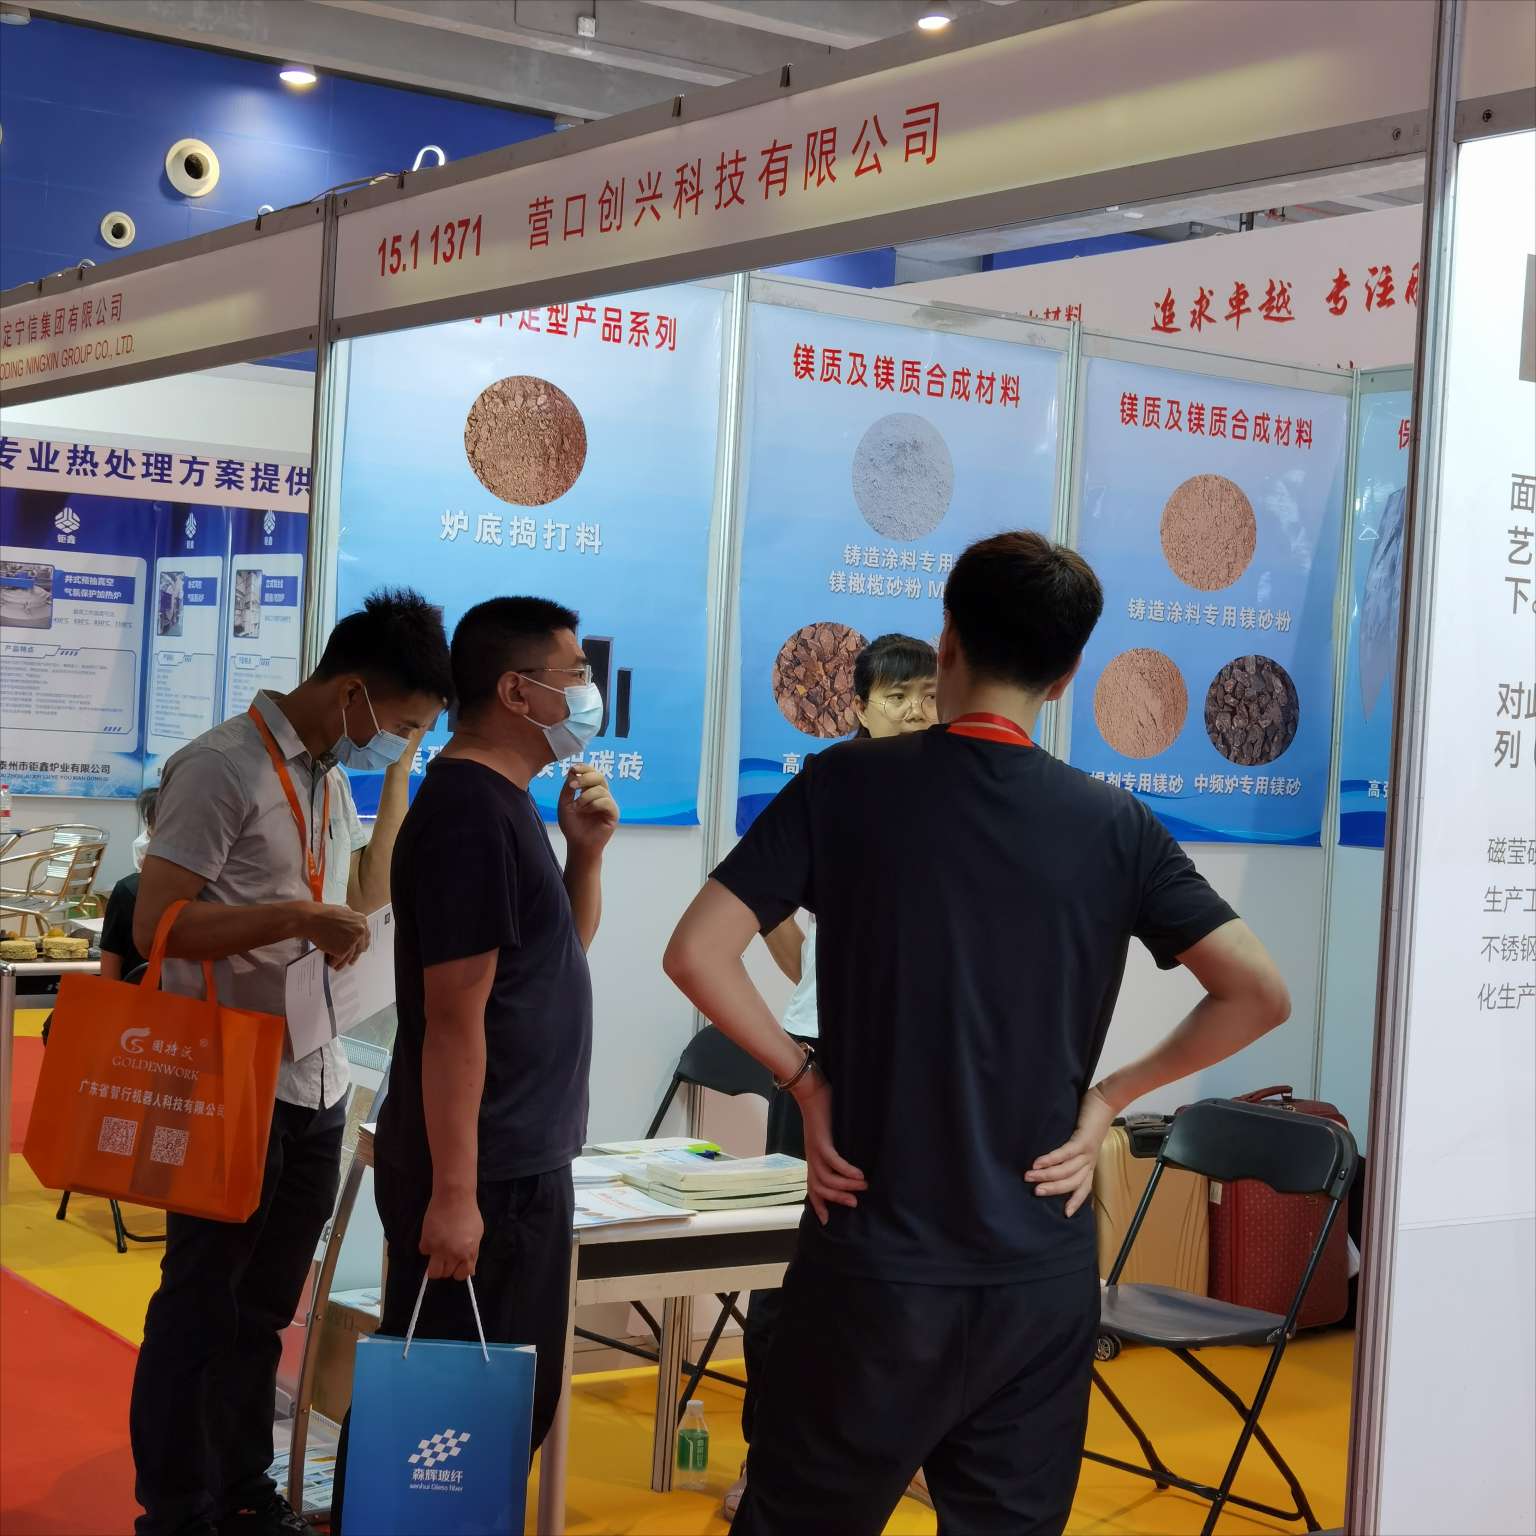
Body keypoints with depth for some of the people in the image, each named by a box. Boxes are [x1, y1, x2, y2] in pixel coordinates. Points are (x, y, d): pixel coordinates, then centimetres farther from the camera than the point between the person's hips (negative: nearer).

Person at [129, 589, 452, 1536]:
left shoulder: (330, 775, 12)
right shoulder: (224, 769, -15)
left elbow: (368, 896, 24)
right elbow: (155, 926, -20)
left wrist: (400, 774, 11)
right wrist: (299, 918, -24)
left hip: (315, 1087, 8)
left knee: (262, 1309, 16)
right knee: (200, 1307, 4)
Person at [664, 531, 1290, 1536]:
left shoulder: (848, 785, -6)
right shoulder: (1116, 826, -2)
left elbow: (697, 955, -12)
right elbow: (1259, 995, -4)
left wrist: (806, 1077, -1)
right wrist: (1110, 1095, 3)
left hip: (874, 1261, -1)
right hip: (1043, 1272, 2)